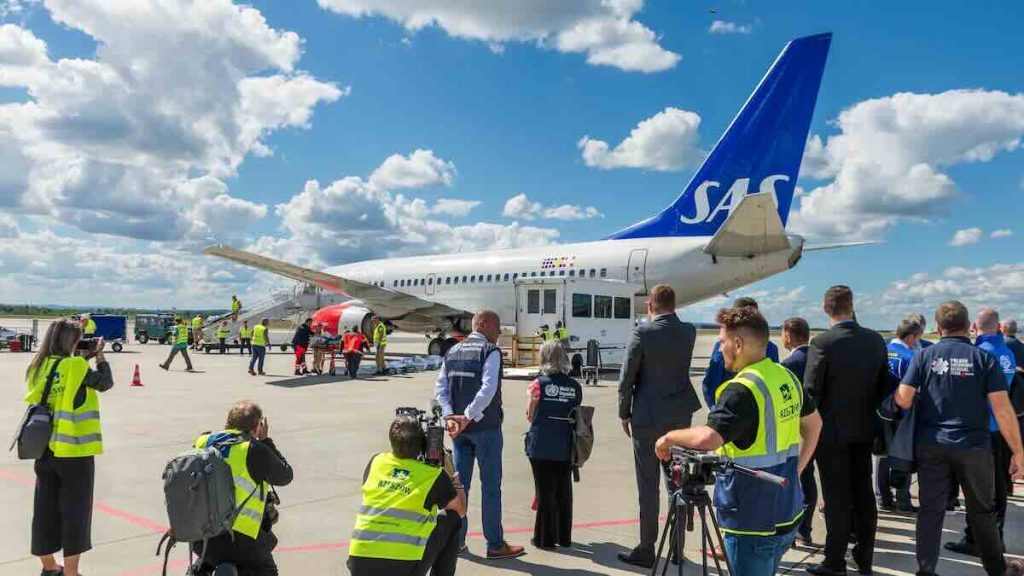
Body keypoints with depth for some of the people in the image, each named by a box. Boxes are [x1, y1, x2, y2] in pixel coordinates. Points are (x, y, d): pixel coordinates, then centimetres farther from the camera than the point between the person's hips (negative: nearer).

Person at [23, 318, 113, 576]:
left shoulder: (38, 367, 4)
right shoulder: (77, 366, -13)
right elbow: (105, 383, 0)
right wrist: (99, 356, 10)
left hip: (44, 449, 6)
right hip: (74, 450, -6)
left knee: (45, 507, 16)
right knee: (75, 510, 4)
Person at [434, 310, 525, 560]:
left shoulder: (453, 351, 10)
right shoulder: (491, 351, -10)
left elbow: (440, 387, 3)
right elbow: (488, 389, -23)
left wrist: (450, 416, -5)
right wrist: (468, 417, -21)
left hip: (459, 428, 6)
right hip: (486, 427, -6)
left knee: (459, 482, 13)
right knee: (490, 485, 3)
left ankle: (455, 539, 20)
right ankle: (495, 544, 10)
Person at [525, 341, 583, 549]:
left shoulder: (539, 384, -11)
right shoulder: (575, 386, -2)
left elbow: (530, 416, -4)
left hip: (541, 448, -3)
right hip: (565, 448, 3)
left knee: (545, 492, 8)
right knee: (564, 492, 15)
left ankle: (545, 538, 15)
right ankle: (564, 536, 25)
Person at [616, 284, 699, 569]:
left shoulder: (642, 333, -14)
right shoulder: (689, 331, 1)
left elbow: (626, 379, -11)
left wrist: (624, 414, 1)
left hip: (648, 417, -5)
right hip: (681, 414, 5)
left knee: (648, 486, 3)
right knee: (676, 480, 15)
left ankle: (646, 550, 12)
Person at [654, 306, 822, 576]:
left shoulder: (741, 390, -23)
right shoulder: (788, 378, 5)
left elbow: (707, 439, -35)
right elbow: (814, 424, 19)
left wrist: (669, 437, -17)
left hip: (754, 523, -8)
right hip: (788, 515, 9)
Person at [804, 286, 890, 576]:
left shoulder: (822, 343, -18)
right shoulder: (876, 340, 0)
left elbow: (811, 391, -15)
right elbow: (884, 384, 7)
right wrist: (869, 413, 18)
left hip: (832, 431, -5)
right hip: (864, 430, 5)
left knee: (837, 498, 2)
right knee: (863, 493, 15)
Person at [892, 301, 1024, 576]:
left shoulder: (924, 356, -3)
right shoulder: (984, 358, -4)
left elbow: (904, 400, -9)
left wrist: (895, 395, 13)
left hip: (931, 445, 0)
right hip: (974, 446, 0)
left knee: (931, 510, 7)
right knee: (983, 511, 16)